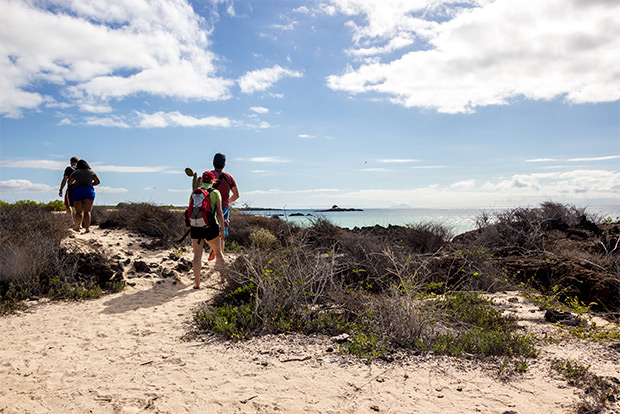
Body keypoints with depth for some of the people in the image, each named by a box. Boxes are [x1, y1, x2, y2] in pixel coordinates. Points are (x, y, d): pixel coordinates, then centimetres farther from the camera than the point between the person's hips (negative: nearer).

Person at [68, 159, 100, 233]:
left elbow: (69, 182, 8)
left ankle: (78, 227, 17)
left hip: (77, 191, 0)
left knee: (79, 211, 13)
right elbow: (98, 181, 16)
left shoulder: (75, 172, 8)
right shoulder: (91, 172, 12)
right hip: (89, 191, 0)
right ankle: (87, 228, -20)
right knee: (87, 211, -8)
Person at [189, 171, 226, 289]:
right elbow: (219, 213, -4)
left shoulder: (194, 193, 10)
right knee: (217, 252, 17)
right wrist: (222, 229, 0)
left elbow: (191, 210, 17)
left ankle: (197, 283, 2)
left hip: (195, 227, 2)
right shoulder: (215, 192, 0)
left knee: (197, 255, 5)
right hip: (210, 227, -2)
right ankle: (223, 276, 28)